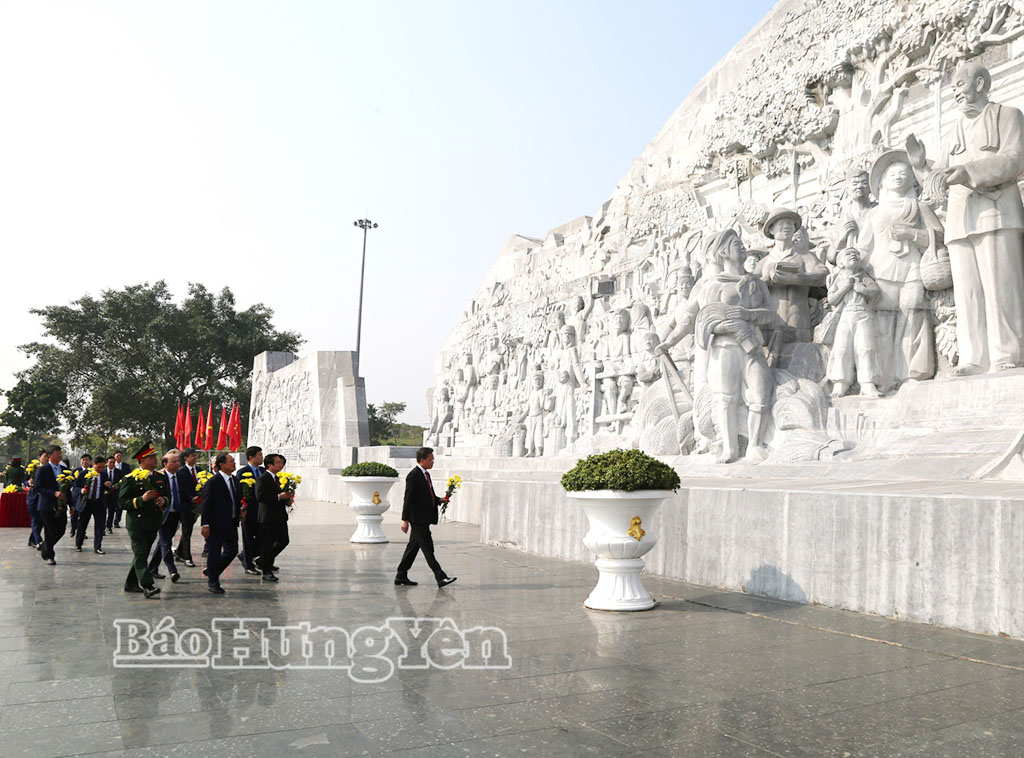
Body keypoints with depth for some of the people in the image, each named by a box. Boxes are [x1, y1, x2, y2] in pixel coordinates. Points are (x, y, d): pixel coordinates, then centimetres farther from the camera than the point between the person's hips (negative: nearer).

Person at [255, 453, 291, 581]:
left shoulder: (278, 478, 14)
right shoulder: (262, 479, -13)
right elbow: (260, 497, -23)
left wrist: (287, 499, 6)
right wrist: (279, 497, -24)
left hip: (280, 516, 9)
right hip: (268, 517, -9)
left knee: (283, 541, 11)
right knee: (267, 544, -1)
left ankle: (264, 562, 30)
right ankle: (266, 571, 10)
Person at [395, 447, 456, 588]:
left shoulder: (426, 474, 15)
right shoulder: (413, 476, -15)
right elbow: (408, 499, -17)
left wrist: (439, 500, 7)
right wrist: (405, 520, -19)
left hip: (424, 519, 10)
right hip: (418, 519, -10)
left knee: (413, 546, 14)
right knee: (428, 549, -7)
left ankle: (401, 576, 22)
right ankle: (441, 578, -8)